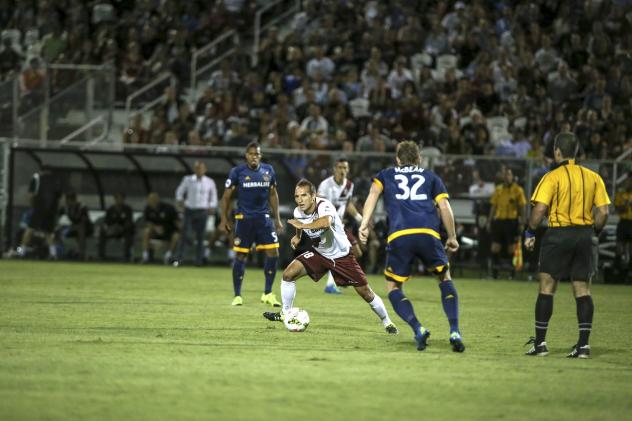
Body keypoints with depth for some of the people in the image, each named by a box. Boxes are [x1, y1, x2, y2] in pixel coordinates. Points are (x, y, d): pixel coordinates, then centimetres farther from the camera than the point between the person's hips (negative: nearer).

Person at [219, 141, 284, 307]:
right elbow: (227, 196, 1)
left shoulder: (268, 170, 5)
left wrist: (277, 218, 13)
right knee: (240, 256, -1)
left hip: (264, 217, 3)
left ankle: (268, 293, 6)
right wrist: (224, 219, -2)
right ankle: (237, 295, 10)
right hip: (244, 218, -3)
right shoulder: (237, 172, -5)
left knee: (273, 253, -6)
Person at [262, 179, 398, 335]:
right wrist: (297, 236, 5)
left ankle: (387, 322, 19)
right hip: (318, 253, 5)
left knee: (365, 292, -2)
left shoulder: (324, 206, -32)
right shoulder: (298, 212, -12)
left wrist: (303, 225, -53)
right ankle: (285, 314, 6)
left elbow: (326, 222, -58)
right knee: (289, 273, -12)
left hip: (341, 255, -5)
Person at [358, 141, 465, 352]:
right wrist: (452, 237, 23)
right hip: (428, 233, 1)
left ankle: (418, 330, -8)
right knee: (444, 278, 21)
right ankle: (455, 332, 4)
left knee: (393, 287, 15)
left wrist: (364, 224, -1)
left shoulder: (386, 175, 27)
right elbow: (444, 207, 14)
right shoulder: (431, 177, 26)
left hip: (399, 236, -1)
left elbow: (373, 194, 7)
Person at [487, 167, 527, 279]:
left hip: (512, 222, -4)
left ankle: (512, 273, 6)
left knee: (512, 249, -2)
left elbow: (522, 208, 0)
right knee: (495, 248, 0)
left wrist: (522, 223, -6)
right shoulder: (498, 189, 11)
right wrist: (489, 221, 11)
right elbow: (494, 206, 15)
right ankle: (494, 273, 6)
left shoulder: (518, 190, 0)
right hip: (498, 220, 4)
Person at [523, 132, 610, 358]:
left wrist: (529, 233, -2)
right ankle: (583, 344, 2)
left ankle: (540, 342, 3)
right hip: (584, 235, 4)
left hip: (559, 234, -4)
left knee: (547, 287, 3)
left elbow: (539, 209, -14)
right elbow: (603, 212, 3)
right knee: (583, 290, 7)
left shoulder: (552, 177, -7)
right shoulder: (593, 177, 6)